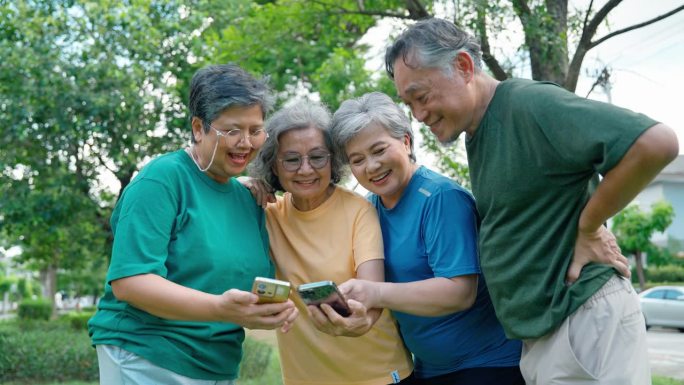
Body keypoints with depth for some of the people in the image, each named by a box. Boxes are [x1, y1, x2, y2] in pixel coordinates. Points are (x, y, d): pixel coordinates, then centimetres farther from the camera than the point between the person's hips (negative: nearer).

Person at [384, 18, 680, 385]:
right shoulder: (476, 135, 12)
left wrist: (587, 227, -15)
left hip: (582, 320, -8)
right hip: (536, 331, 9)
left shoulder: (529, 105, -16)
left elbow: (656, 143, -24)